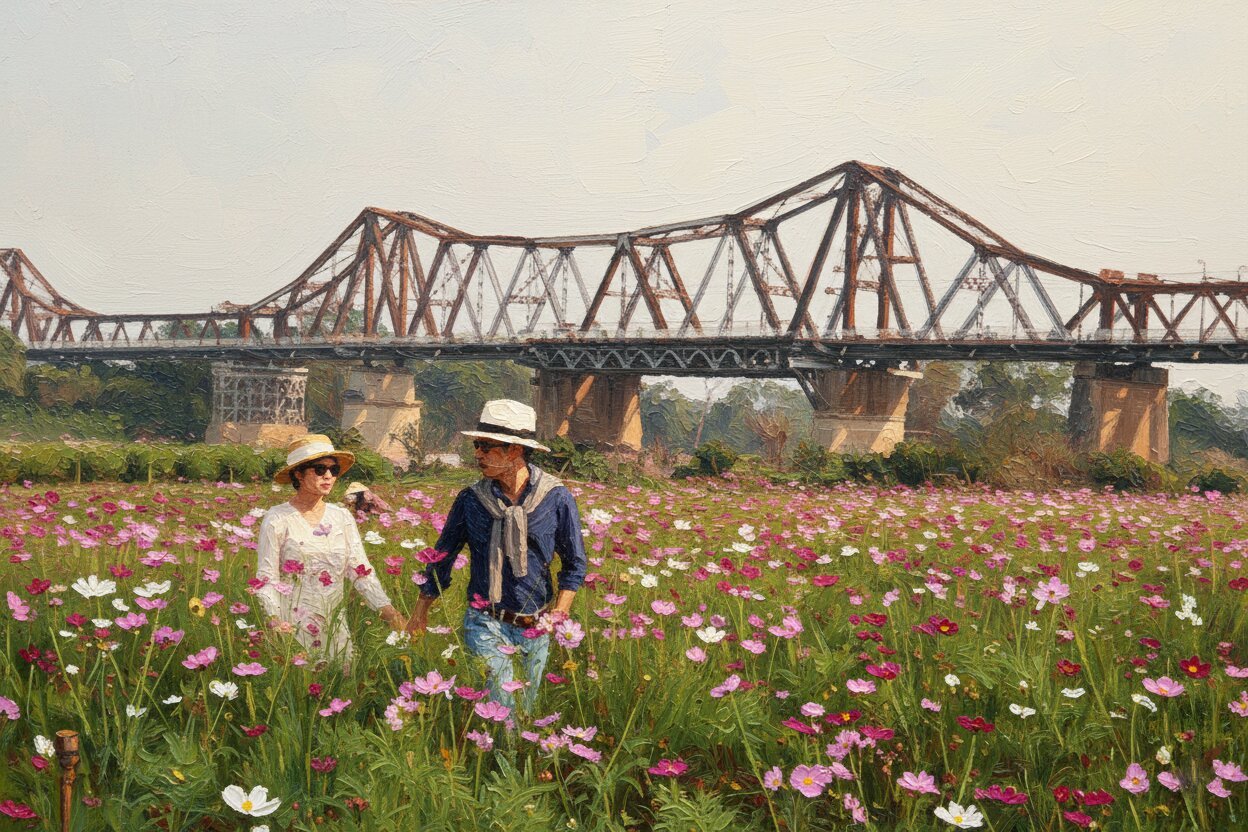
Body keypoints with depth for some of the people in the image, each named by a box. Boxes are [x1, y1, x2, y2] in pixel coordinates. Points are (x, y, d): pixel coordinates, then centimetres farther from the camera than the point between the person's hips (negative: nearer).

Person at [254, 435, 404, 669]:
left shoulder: (342, 518, 6)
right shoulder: (277, 519, -6)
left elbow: (361, 571, 1)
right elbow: (266, 578, -7)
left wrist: (386, 608, -12)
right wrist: (275, 620, -22)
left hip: (334, 627, 4)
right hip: (291, 626, -4)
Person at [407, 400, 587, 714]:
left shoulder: (556, 498, -4)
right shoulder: (471, 499, -2)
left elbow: (574, 564, 5)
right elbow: (442, 558, 9)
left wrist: (558, 612, -5)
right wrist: (420, 613, 9)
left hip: (535, 627, 1)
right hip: (485, 624, -1)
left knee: (532, 709, 12)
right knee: (500, 701, -17)